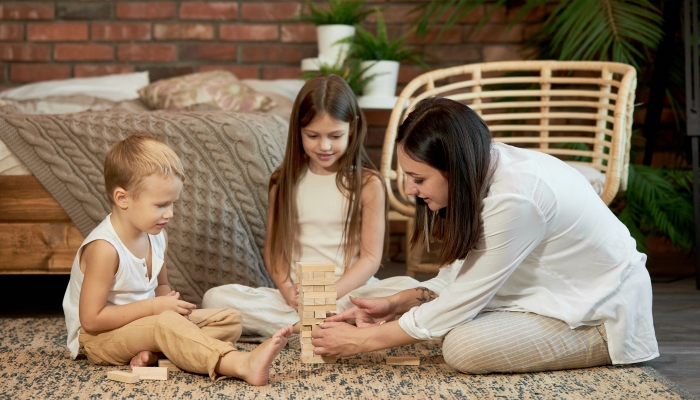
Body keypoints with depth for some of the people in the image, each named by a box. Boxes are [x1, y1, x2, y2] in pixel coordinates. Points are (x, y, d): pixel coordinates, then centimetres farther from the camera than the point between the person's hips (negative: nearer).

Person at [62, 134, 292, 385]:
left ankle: (153, 354, -25)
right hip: (98, 337, -9)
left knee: (229, 320, -2)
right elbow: (91, 319, -25)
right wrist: (155, 307, -23)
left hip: (145, 322, 9)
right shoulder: (104, 249, -25)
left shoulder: (156, 236, 0)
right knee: (165, 324, -37)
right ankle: (243, 365, -52)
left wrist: (170, 303, -8)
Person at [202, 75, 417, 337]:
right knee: (215, 298, -21)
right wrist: (288, 291, -11)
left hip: (350, 291, -1)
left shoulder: (367, 183, 3)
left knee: (409, 289, -31)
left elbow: (371, 257, -2)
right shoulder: (285, 182, 10)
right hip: (295, 296, 2)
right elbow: (274, 249, 9)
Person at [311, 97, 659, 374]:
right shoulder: (485, 168, -5)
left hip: (603, 316, -9)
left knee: (463, 347, -23)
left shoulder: (516, 197, -31)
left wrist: (363, 340, -17)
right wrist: (395, 303, -5)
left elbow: (461, 302, -24)